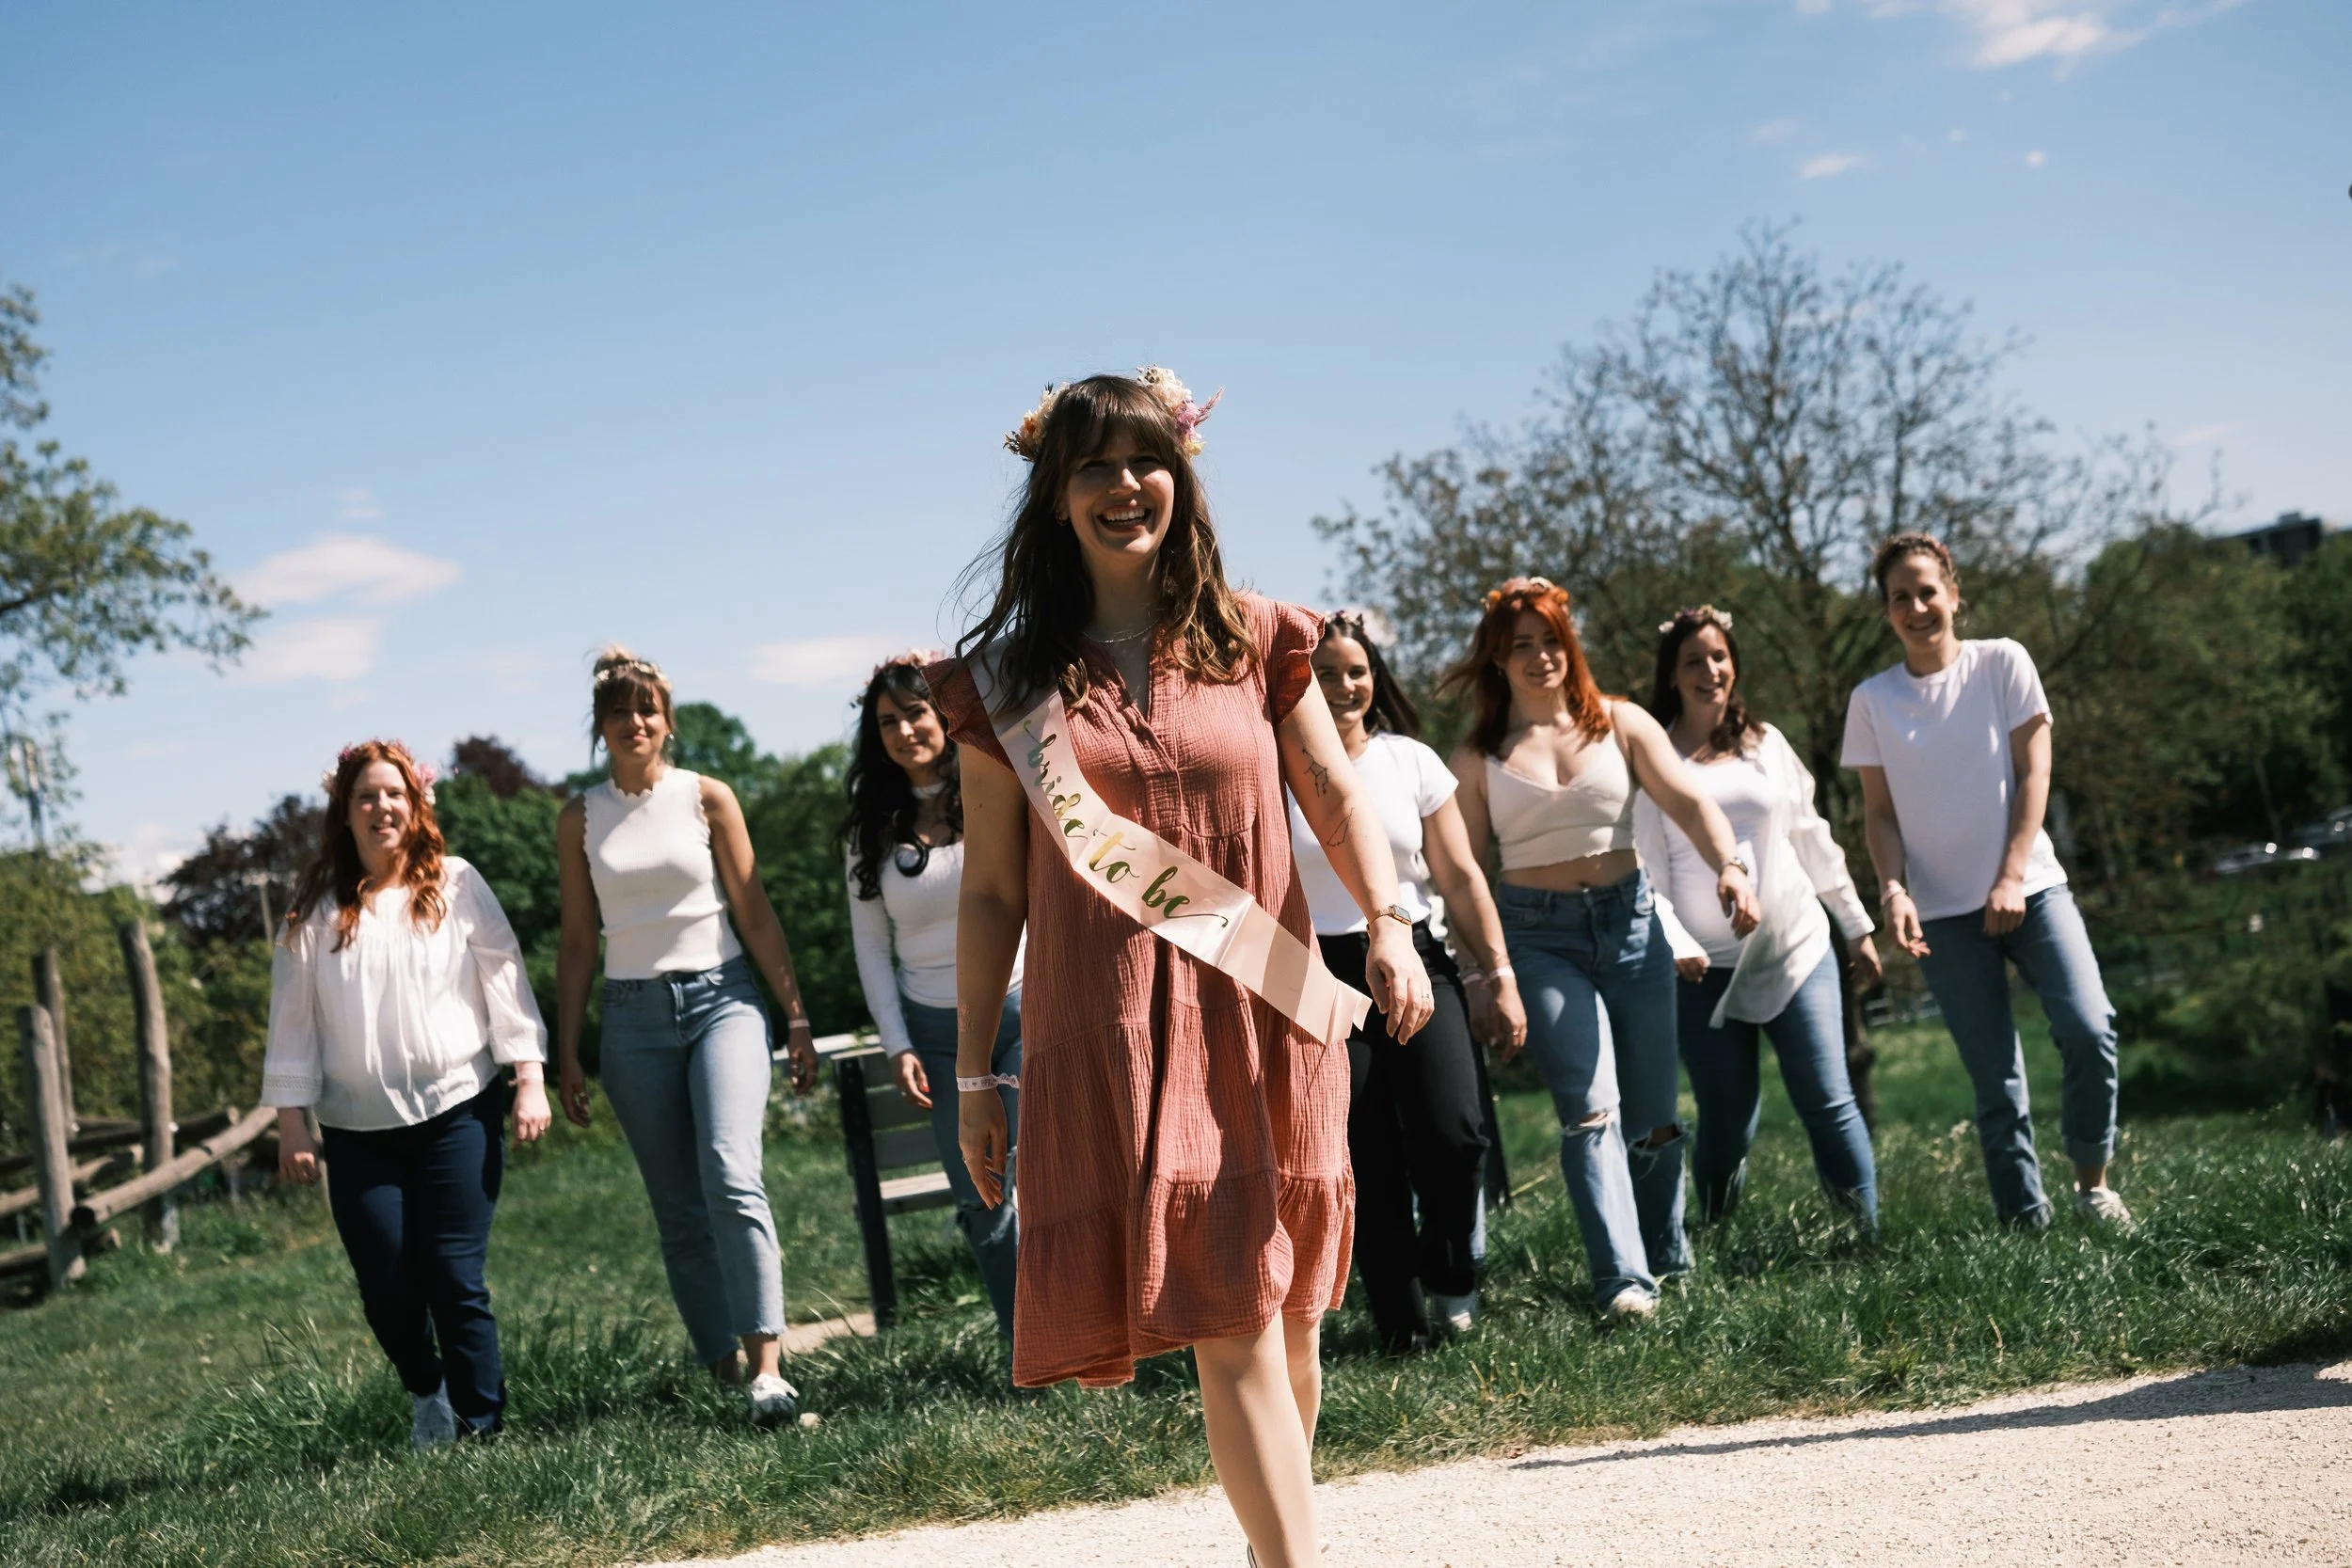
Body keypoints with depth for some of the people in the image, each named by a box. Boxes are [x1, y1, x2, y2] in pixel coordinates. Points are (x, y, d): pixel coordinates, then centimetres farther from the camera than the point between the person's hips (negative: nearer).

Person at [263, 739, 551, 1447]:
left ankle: (481, 1426, 6)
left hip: (457, 1112, -2)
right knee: (387, 1290, 1)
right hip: (358, 1131, 2)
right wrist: (291, 1124, 3)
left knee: (455, 1279, -6)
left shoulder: (457, 886, 3)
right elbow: (292, 1020, 6)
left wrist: (530, 1080, -4)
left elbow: (504, 982, 2)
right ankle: (426, 1397, 29)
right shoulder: (316, 910, 5)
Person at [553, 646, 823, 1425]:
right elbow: (577, 938, 10)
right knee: (678, 1207, 3)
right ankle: (720, 1363, 10)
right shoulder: (580, 818, 7)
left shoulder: (707, 798, 2)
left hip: (720, 996, -2)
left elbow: (755, 913, 4)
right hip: (634, 1016, 2)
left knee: (732, 1176, -20)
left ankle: (767, 1364, -24)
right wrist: (567, 1050, 7)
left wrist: (795, 1015, 2)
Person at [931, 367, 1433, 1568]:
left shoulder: (1254, 644, 9)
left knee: (1282, 1309, 9)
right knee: (1230, 1326, -9)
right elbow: (990, 892, 8)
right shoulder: (1008, 682, 6)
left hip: (1264, 1022, 2)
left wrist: (1389, 924, -11)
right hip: (1113, 1035, -2)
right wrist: (974, 1072, 8)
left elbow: (1337, 798, 7)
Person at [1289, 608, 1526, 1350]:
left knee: (1452, 1129, -16)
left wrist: (1500, 975, 5)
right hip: (1323, 978, -1)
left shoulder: (1411, 761, 6)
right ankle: (1402, 1323, 11)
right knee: (1365, 1163, -2)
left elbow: (1460, 876, 8)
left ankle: (1450, 1276, 10)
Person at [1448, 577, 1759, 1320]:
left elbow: (1689, 802, -4)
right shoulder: (1478, 758, 4)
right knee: (1590, 1106, -15)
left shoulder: (1620, 723, 6)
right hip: (1538, 935, -2)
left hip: (1630, 922, 2)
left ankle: (1667, 1259, 27)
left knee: (1654, 1112, 8)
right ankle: (1622, 1280, -19)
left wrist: (1729, 865, -23)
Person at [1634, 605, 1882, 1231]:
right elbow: (1643, 865, -3)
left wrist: (1857, 926, 16)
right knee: (1727, 1125, 2)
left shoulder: (1767, 744, 10)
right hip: (1706, 968, -2)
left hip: (1797, 949, 2)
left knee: (1828, 1103, -6)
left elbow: (1812, 838, 15)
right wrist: (1674, 943, -17)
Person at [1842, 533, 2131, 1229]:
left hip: (2030, 887, -1)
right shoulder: (1872, 700, 3)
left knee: (2088, 1027, -18)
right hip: (1944, 911, 1)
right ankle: (2025, 1223, 6)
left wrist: (2012, 878, -10)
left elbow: (2033, 773, -2)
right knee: (1996, 1081, -1)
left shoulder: (2002, 663, 1)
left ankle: (2093, 1182, 0)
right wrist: (1893, 890, -13)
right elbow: (1880, 813, 4)